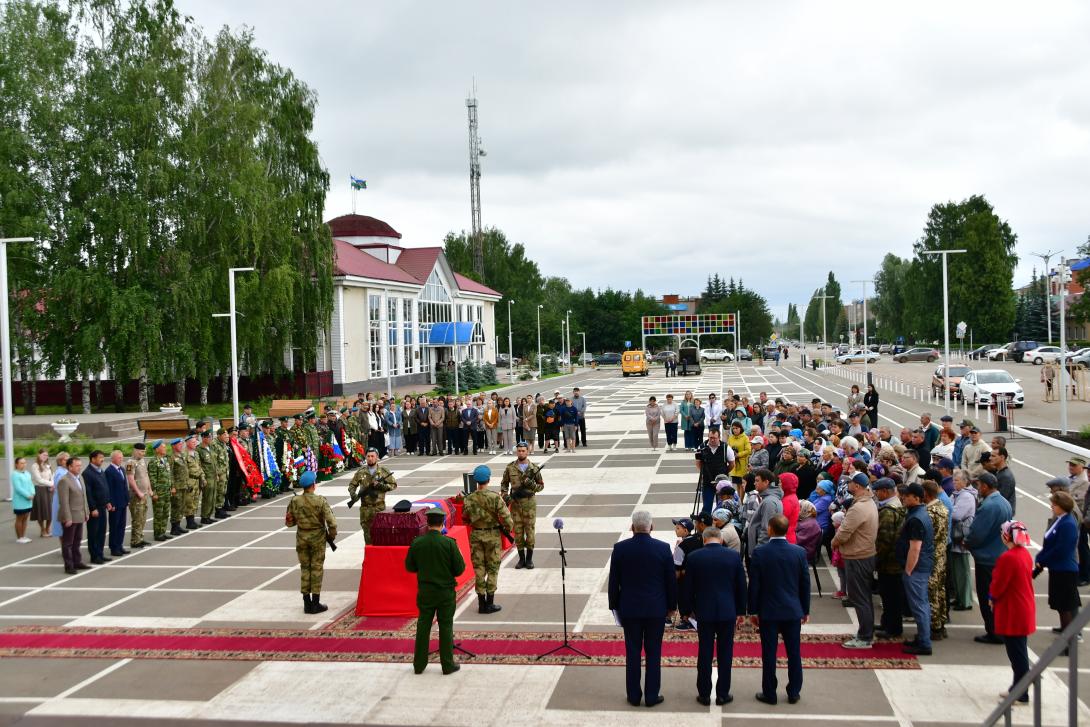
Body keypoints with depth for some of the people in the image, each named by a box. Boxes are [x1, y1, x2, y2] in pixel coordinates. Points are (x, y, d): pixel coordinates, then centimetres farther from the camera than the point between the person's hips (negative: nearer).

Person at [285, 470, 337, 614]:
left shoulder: (295, 501, -7)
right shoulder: (320, 501, -15)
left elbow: (289, 522, 1)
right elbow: (331, 522, -17)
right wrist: (331, 535, 0)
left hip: (301, 537, 3)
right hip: (317, 537, -3)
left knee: (305, 568, 13)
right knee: (317, 568, 6)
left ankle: (307, 603, 16)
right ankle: (315, 604, 9)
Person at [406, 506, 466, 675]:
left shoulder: (417, 542, -9)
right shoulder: (449, 543, -16)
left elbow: (409, 566, 2)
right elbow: (460, 568, -12)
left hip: (425, 591, 2)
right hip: (445, 592, -2)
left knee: (423, 626, 13)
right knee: (446, 627, 8)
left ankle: (419, 664, 18)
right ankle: (447, 665, 13)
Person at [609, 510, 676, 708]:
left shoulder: (620, 548, -7)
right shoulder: (663, 548, -8)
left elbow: (613, 581, -1)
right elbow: (671, 580, -2)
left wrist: (614, 605, 11)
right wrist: (671, 605, 11)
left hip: (629, 609, 1)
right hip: (656, 609, -1)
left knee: (632, 653, 8)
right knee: (653, 653, 7)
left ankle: (634, 696, 14)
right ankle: (652, 696, 12)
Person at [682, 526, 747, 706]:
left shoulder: (693, 557, -6)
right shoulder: (734, 556, -4)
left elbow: (689, 587, 1)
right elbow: (741, 586, 2)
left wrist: (688, 610, 14)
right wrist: (741, 611, 12)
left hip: (704, 612, 0)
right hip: (728, 612, 0)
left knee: (704, 653, 7)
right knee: (725, 654, 8)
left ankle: (704, 694, 13)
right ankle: (722, 694, 13)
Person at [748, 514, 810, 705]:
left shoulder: (759, 553, -12)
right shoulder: (799, 552, -6)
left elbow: (754, 585, -8)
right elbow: (805, 584, 1)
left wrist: (752, 611, 2)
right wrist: (806, 610, 12)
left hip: (768, 611, -2)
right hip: (793, 611, 2)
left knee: (769, 654, 6)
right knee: (794, 653, 11)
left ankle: (769, 693, 13)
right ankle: (794, 693, 19)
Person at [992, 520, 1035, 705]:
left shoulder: (1007, 558, -22)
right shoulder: (1026, 554, 6)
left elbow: (998, 584, -18)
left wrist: (992, 597, 2)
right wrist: (995, 596, 14)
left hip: (1012, 613, -9)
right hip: (1025, 611, 9)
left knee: (1017, 653, -1)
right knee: (1019, 651, 17)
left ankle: (1021, 694, 5)